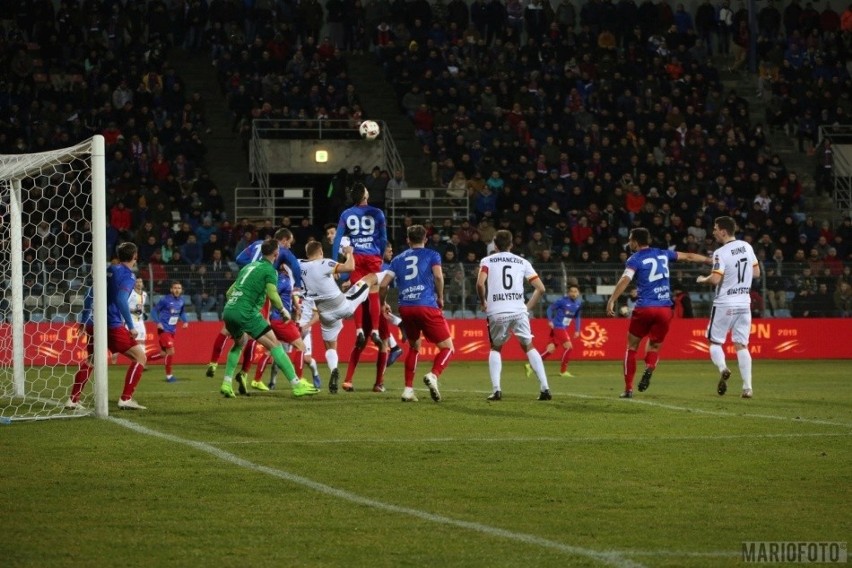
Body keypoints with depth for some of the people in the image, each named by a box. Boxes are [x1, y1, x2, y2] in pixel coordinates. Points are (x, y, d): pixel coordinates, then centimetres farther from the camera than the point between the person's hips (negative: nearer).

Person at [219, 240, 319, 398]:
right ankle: (296, 385, -12)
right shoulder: (269, 270, 2)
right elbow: (273, 295, -11)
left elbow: (230, 292, 26)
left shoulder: (249, 266, 24)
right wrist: (283, 311, 4)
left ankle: (227, 383, 22)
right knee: (274, 344, -5)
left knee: (239, 342, 32)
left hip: (228, 310, 7)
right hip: (245, 312, -7)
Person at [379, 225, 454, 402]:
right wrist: (440, 297, 4)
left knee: (414, 347, 25)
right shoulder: (432, 255, 10)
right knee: (447, 348, 3)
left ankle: (408, 389, 16)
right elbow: (438, 276, -9)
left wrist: (383, 304, 29)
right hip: (427, 306, -4)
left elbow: (383, 285, 13)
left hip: (405, 308, 4)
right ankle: (433, 375, -26)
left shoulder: (398, 259, 19)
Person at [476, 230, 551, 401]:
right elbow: (540, 288, 8)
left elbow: (480, 283, -10)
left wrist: (483, 302, 7)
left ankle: (496, 389, 3)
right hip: (519, 311, 1)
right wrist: (528, 308, 16)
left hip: (496, 312, -1)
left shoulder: (487, 261, 8)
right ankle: (544, 387, 2)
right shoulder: (522, 262, 13)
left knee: (495, 348, 19)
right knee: (529, 347, 14)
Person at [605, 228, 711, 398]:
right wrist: (710, 261, 36)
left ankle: (628, 389, 6)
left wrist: (612, 300, -25)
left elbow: (625, 279, -19)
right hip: (665, 309, 3)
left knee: (632, 347, 11)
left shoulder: (635, 259, -2)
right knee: (654, 347, 17)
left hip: (644, 308, -3)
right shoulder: (663, 254, 12)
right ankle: (649, 368, -17)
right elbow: (689, 256, 23)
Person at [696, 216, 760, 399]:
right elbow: (756, 273, 12)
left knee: (715, 341, 9)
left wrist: (702, 280, -3)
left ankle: (722, 368, -19)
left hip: (725, 304, -5)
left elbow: (715, 279, -23)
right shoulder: (747, 247, 4)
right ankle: (747, 387, -3)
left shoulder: (721, 253, -16)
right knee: (741, 345, 7)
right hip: (744, 303, 5)